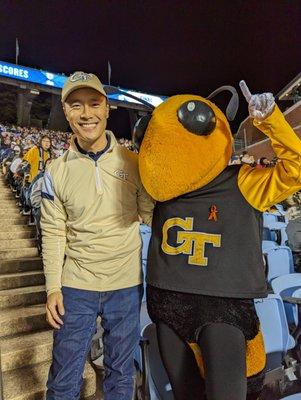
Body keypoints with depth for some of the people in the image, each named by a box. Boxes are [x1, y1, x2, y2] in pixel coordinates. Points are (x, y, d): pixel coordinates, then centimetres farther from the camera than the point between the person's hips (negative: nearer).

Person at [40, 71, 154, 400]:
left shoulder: (133, 163, -4)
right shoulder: (56, 171, -3)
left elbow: (151, 215, 1)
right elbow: (53, 233, -1)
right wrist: (53, 288, -3)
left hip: (126, 285, 0)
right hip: (75, 287, 0)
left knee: (121, 373, 20)